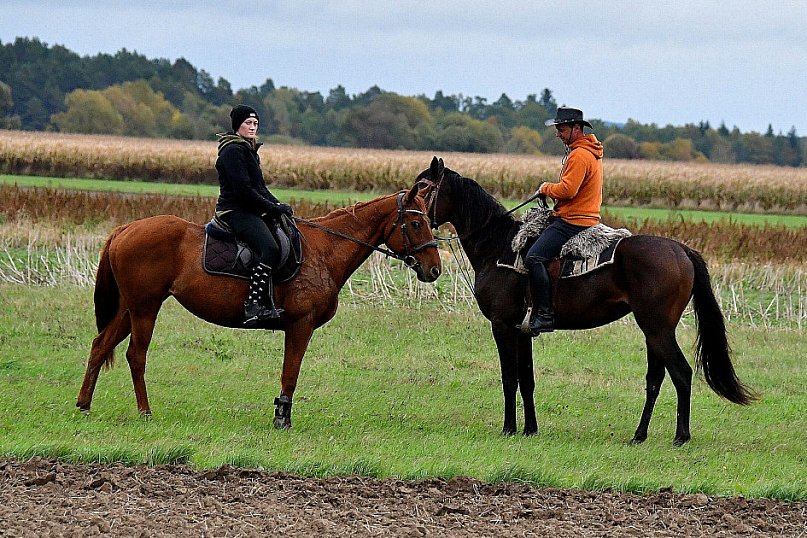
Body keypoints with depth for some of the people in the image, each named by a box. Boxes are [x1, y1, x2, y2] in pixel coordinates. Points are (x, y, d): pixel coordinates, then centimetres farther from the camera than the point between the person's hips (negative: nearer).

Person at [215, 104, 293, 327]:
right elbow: (244, 190, -18)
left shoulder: (249, 150, 21)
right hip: (236, 211, -11)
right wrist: (272, 208, -14)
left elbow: (259, 187, 23)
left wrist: (277, 205, 7)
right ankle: (253, 306, -33)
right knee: (269, 248, -29)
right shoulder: (232, 151, -12)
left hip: (248, 210, 11)